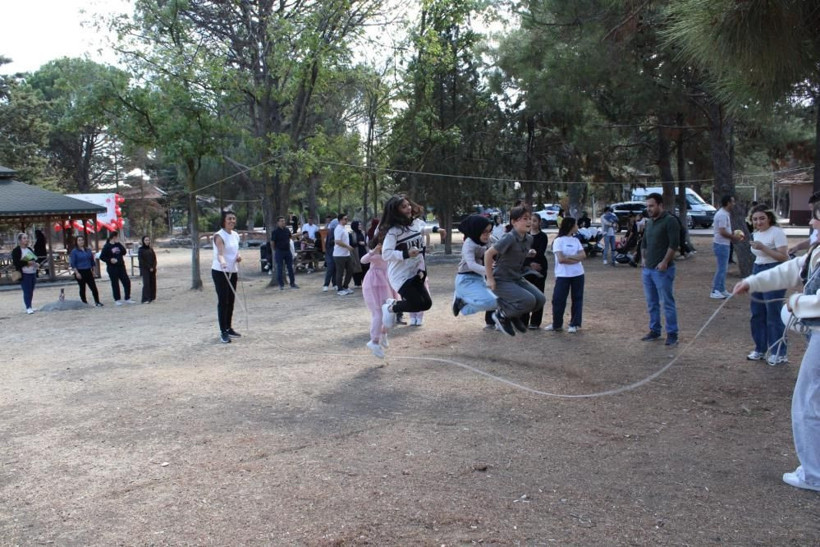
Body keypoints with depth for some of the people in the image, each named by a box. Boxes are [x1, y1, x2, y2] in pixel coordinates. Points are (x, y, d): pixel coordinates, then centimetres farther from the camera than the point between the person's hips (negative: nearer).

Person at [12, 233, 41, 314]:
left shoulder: (30, 249, 17)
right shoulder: (16, 250, -5)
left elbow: (34, 259, 27)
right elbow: (16, 262, -14)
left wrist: (36, 264, 5)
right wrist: (27, 263, -22)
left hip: (32, 273, 7)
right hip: (24, 274, -7)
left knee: (31, 291, 9)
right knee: (27, 291, -10)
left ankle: (29, 307, 16)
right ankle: (28, 308, -7)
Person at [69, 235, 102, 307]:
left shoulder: (88, 250, 9)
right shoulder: (74, 251, -4)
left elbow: (92, 261, 16)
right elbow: (72, 264, -7)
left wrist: (93, 270, 12)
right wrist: (76, 273, -14)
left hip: (88, 271, 4)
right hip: (80, 272, -4)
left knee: (93, 287, -2)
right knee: (82, 288, 3)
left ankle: (97, 302, 4)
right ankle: (84, 303, 13)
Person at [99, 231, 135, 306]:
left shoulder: (118, 244, 9)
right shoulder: (107, 246, -6)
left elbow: (124, 252, -2)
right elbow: (102, 257, -6)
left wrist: (119, 244, -9)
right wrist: (110, 260, -19)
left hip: (121, 266, 5)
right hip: (112, 268, -5)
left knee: (127, 282, 3)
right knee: (115, 284, 2)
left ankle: (127, 299, 13)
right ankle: (117, 300, 13)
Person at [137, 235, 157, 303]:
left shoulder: (151, 249, 11)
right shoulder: (141, 250, -3)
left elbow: (154, 259, 9)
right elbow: (141, 260, -9)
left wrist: (153, 267, -6)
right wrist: (149, 268, -13)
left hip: (152, 269, 5)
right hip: (145, 270, -5)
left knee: (153, 283, 4)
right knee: (146, 284, -11)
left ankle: (152, 297, 13)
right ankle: (145, 299, -10)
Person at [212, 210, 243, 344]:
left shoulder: (235, 235, 8)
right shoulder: (219, 236, -15)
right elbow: (220, 253, -31)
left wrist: (238, 257, 0)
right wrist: (222, 262, -51)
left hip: (233, 272, 7)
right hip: (220, 272, -7)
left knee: (231, 301, 12)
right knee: (223, 301, -7)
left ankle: (229, 328, 23)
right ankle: (223, 332, -4)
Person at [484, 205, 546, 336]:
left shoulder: (528, 239, 3)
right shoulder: (509, 238, -22)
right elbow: (488, 253, -21)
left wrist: (530, 253, 5)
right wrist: (490, 279, -18)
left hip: (517, 279, 8)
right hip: (501, 281, -8)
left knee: (540, 299, -3)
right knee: (528, 300, -24)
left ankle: (514, 316, 20)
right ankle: (501, 315, 2)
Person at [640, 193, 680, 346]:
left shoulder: (669, 221, -9)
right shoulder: (649, 223, 15)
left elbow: (674, 244, -15)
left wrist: (665, 262, -18)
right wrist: (643, 258, 12)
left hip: (662, 270, -8)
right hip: (647, 269, 8)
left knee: (667, 303, -3)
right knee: (652, 303, 13)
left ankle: (672, 334, 3)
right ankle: (654, 330, 23)